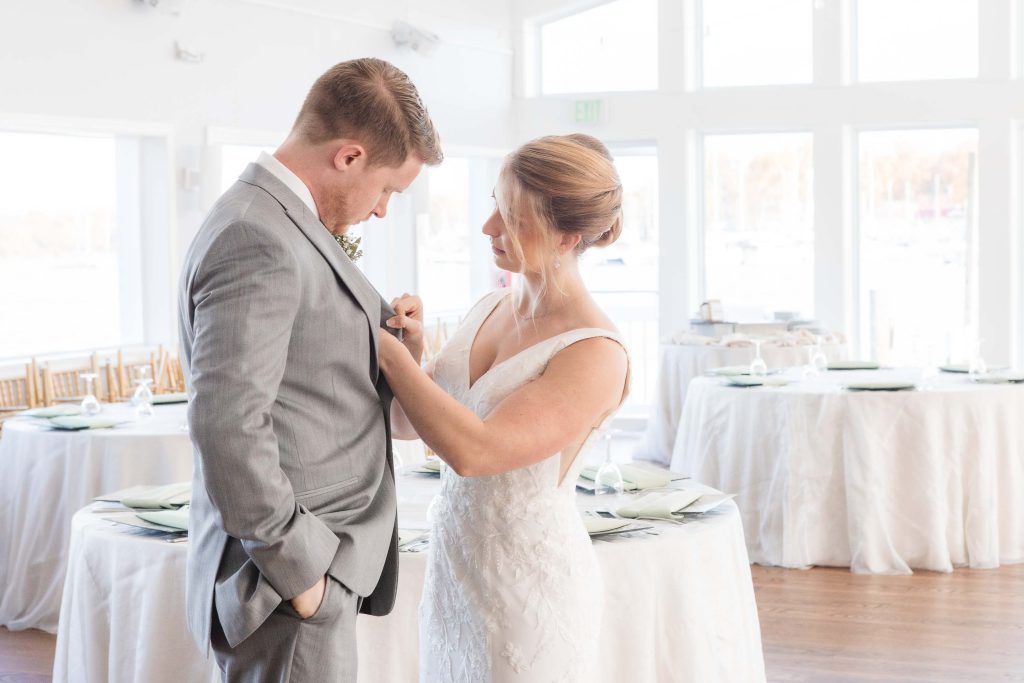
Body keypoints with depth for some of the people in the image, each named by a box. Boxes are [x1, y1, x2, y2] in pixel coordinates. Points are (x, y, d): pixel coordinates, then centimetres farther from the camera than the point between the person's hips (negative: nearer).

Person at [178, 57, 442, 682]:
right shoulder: (258, 243, -20)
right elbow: (226, 428, -27)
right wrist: (300, 570, -20)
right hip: (289, 585, -10)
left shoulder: (280, 223, 12)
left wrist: (390, 345, 4)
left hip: (319, 567, 10)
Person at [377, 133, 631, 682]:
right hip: (454, 569, 7)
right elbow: (410, 422, 10)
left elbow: (472, 450, -29)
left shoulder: (597, 355, -20)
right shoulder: (490, 309, 3)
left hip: (529, 589, -7)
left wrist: (388, 349, -21)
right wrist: (411, 347, -9)